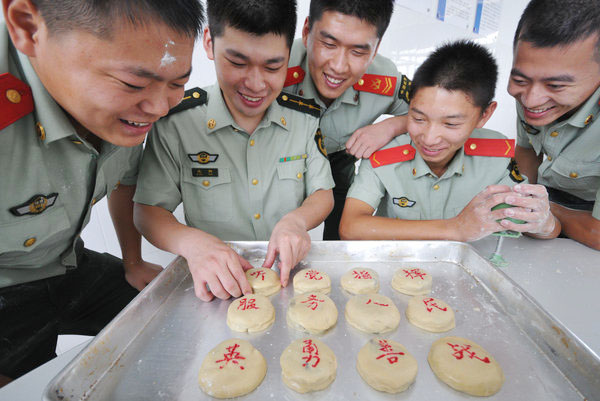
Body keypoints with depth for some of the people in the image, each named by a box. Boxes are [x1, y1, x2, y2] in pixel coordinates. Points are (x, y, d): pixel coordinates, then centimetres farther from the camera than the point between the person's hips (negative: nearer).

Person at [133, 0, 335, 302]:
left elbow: (323, 194, 2)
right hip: (216, 282, 1)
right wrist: (191, 241, -25)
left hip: (290, 272, 0)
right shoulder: (176, 122, -9)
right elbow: (147, 210, -4)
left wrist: (296, 221, -20)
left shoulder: (306, 118, -3)